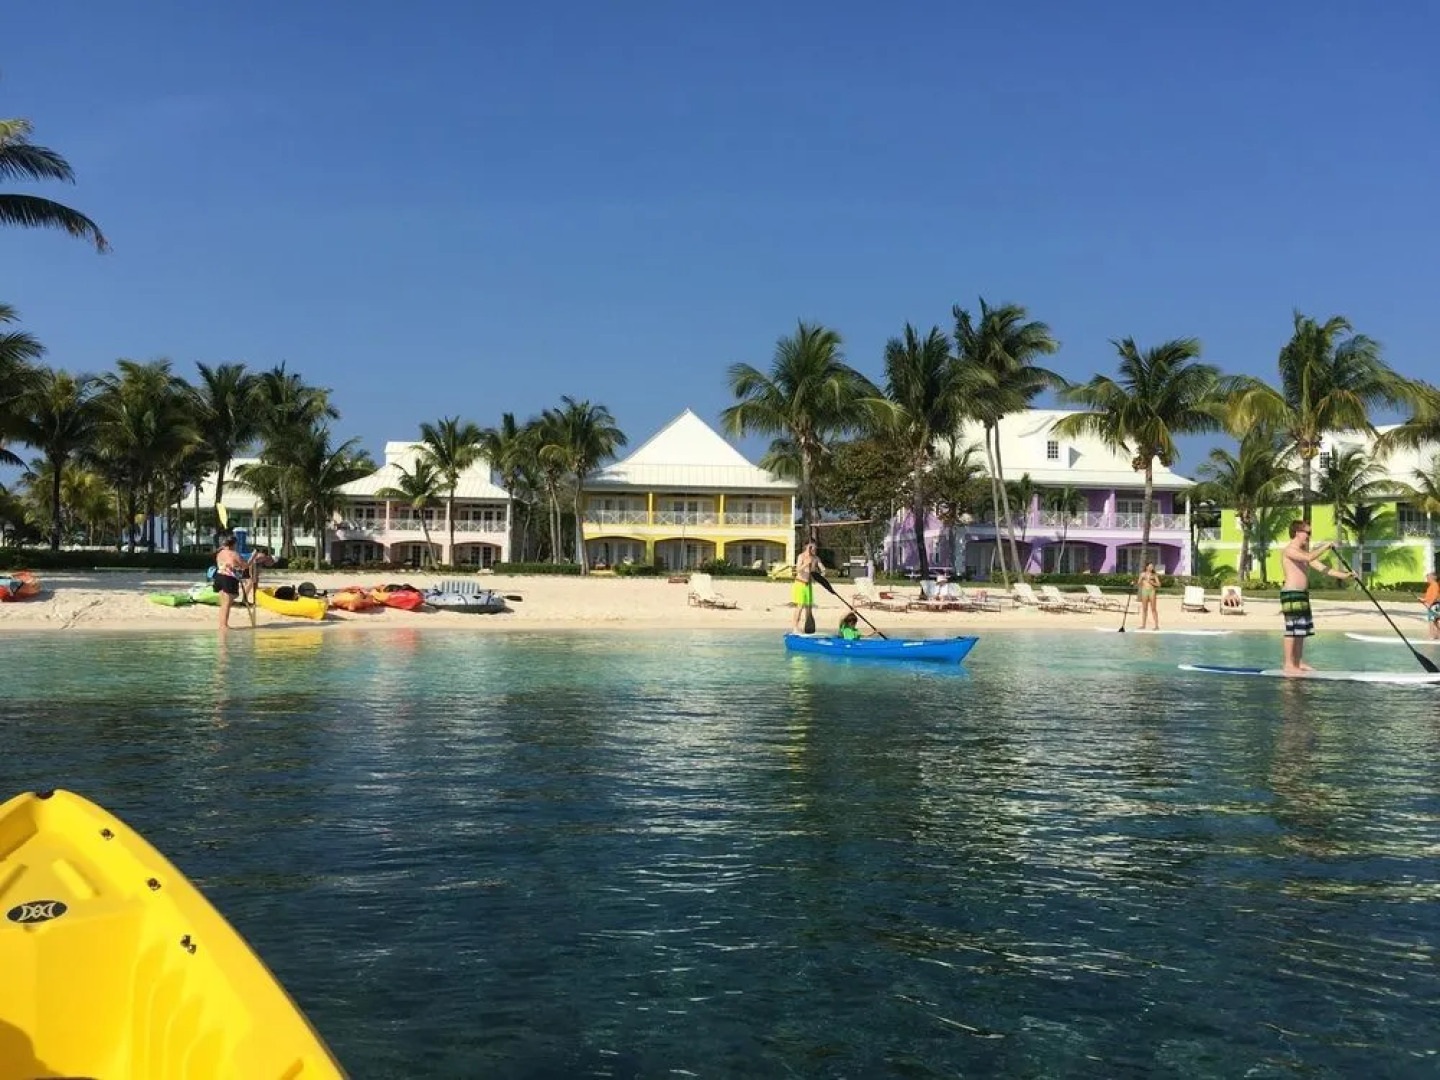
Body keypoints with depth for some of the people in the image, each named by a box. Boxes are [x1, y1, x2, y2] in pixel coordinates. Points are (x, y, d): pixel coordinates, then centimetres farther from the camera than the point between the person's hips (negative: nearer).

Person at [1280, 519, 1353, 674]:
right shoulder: (1289, 550, -12)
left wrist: (1343, 575, 6)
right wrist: (1325, 546, -15)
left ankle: (1299, 662, 19)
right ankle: (1288, 665, -6)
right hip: (1291, 593, -10)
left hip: (1303, 594, 10)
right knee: (1292, 629, -9)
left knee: (1302, 630, 12)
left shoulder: (1304, 552, 17)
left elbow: (1320, 566, 13)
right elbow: (1309, 557, -28)